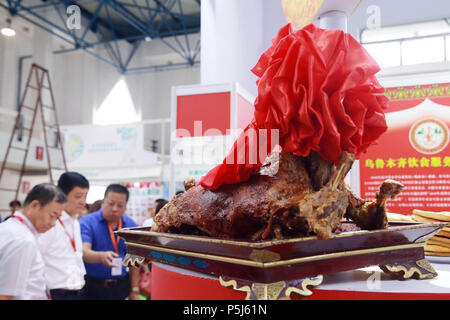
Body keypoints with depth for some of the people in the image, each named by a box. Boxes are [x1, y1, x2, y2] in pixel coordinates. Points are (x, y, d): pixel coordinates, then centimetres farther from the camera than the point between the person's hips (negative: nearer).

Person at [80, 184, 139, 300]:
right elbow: (84, 252, -23)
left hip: (121, 286, 3)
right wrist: (101, 256, -43)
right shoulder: (87, 222, -9)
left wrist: (134, 290, 5)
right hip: (93, 286, -3)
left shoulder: (131, 225, 2)